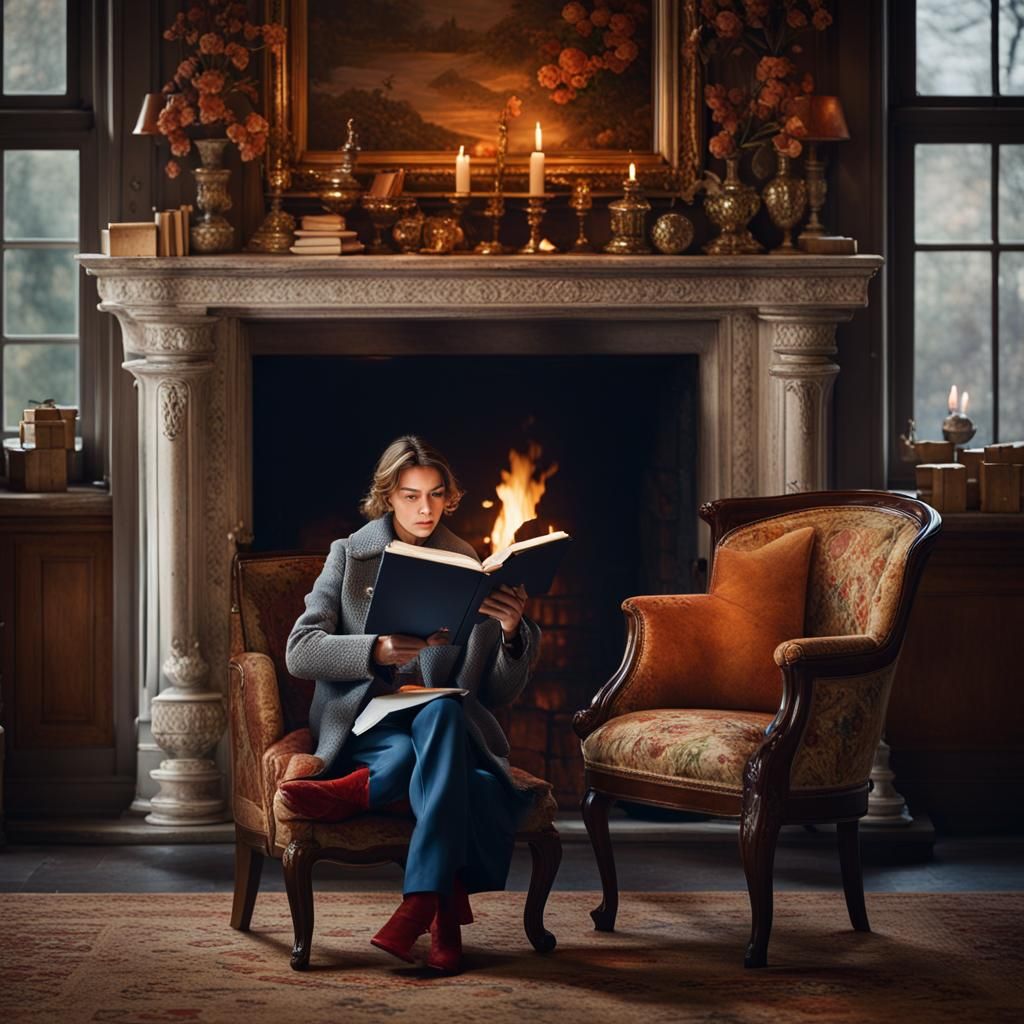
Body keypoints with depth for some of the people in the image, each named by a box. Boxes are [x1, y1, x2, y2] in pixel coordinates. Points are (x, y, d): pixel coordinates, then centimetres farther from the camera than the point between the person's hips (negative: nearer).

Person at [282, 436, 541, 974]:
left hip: (442, 720, 1)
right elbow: (300, 652, -5)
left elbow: (500, 692, 8)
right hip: (364, 723, -1)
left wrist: (512, 633, -13)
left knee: (442, 713, -37)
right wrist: (378, 651, -22)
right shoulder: (350, 556, 9)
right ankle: (446, 903, -33)